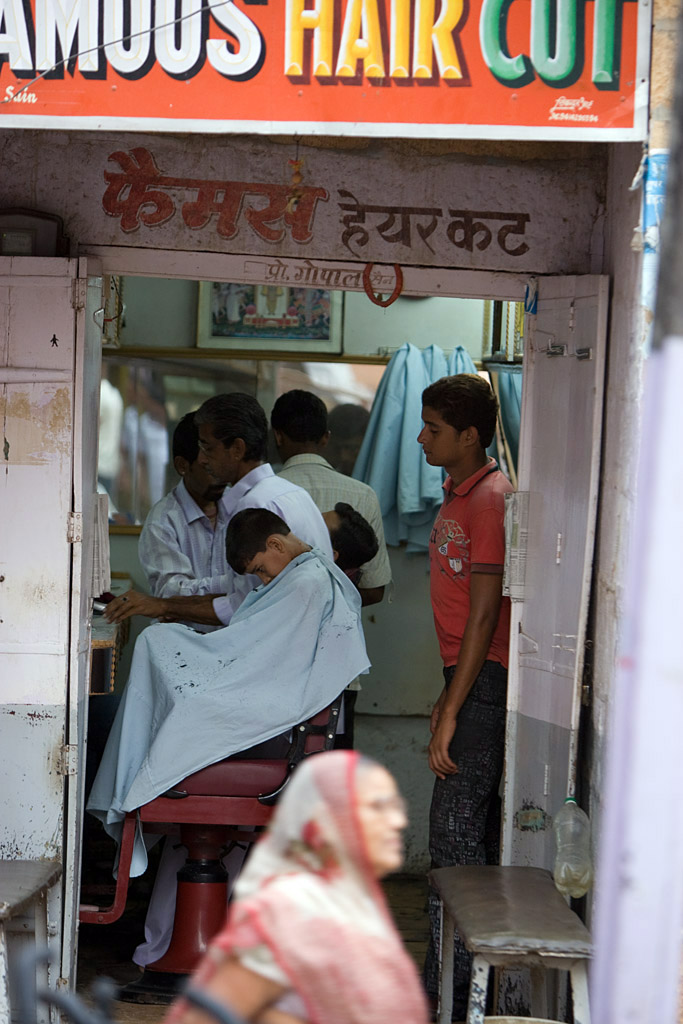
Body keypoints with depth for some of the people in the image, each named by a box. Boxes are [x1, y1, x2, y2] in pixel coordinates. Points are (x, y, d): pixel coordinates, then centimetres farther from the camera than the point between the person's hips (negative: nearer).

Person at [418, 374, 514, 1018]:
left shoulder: (491, 499, -15)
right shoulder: (459, 495, 17)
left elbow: (483, 614, -18)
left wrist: (451, 712, -19)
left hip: (486, 682, -10)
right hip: (470, 677, 10)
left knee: (454, 827, -9)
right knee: (474, 827, 13)